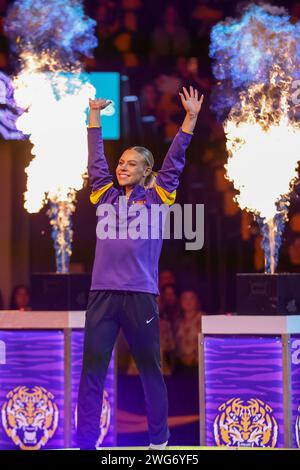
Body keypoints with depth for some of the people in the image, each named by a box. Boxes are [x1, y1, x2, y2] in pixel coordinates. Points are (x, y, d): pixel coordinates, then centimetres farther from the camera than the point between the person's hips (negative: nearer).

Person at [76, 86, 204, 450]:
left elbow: (175, 160, 4)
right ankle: (85, 443, 0)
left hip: (140, 295, -3)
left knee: (150, 369, 8)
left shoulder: (155, 198, 7)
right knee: (91, 370, -2)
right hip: (102, 294, 3)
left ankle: (159, 441, 19)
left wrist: (191, 117, -1)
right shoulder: (106, 196, 15)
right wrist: (95, 114, 19)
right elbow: (95, 158, 19)